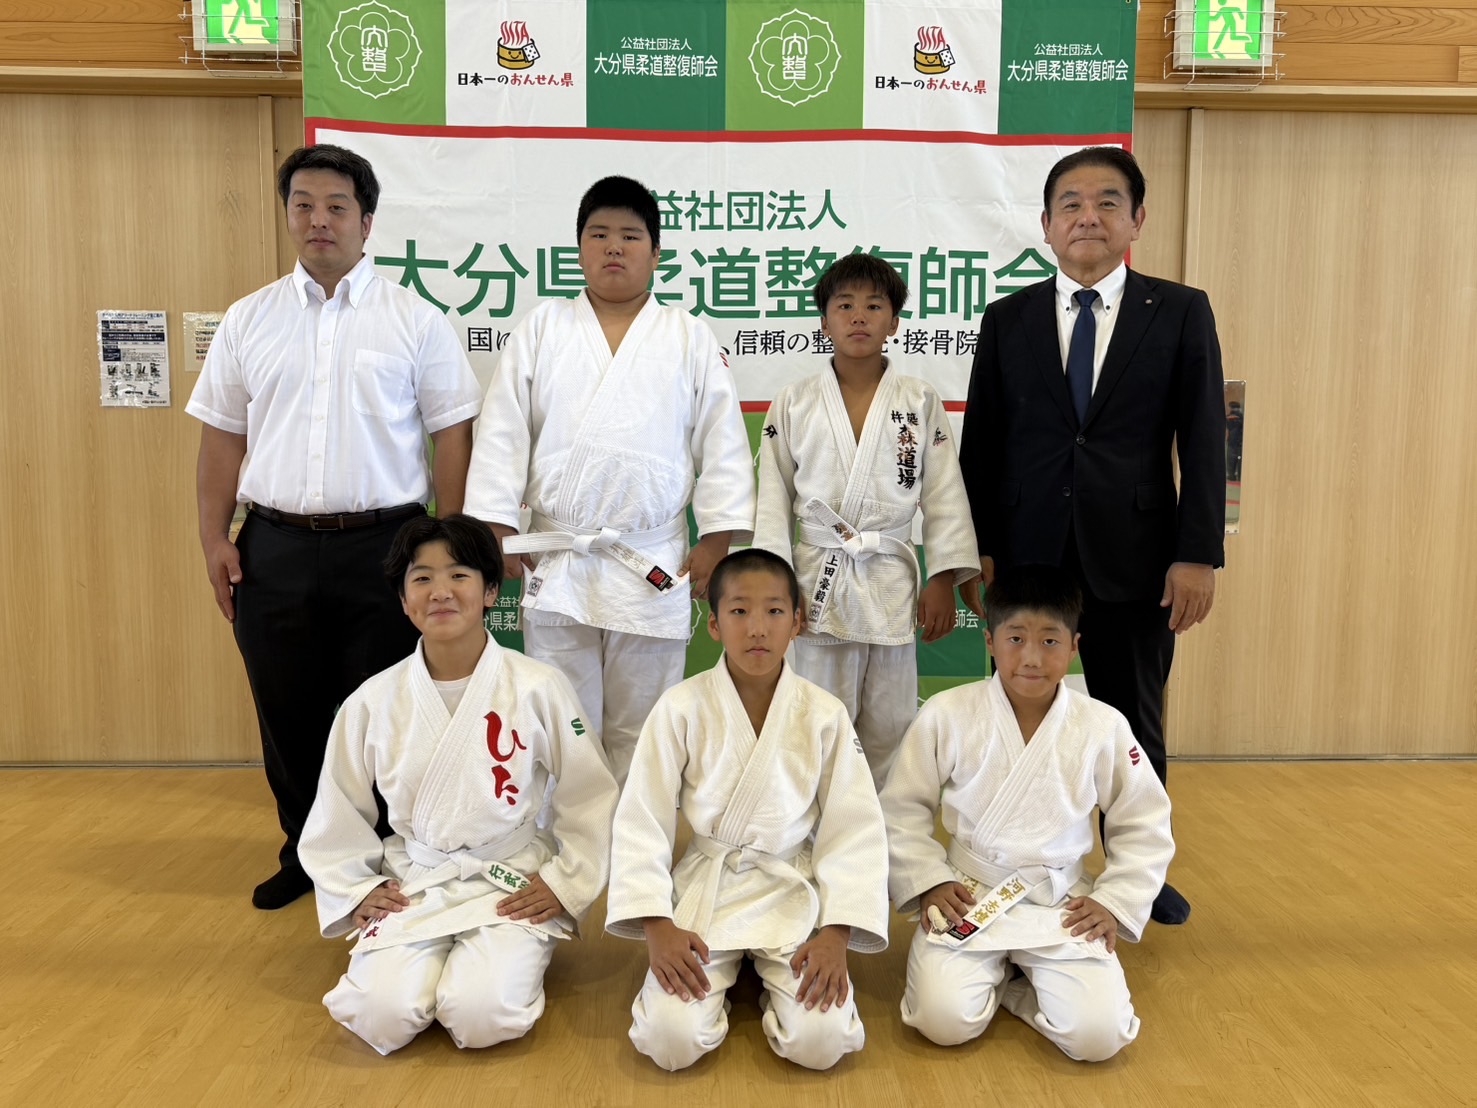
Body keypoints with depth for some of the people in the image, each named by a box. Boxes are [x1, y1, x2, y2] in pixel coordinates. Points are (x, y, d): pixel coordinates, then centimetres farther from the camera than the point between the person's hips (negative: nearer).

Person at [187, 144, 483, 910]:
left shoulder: (416, 321, 1)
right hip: (274, 548, 3)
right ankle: (305, 855, 32)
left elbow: (452, 437, 0)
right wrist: (214, 539, 4)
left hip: (383, 545, -3)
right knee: (288, 716, 13)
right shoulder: (248, 320, 10)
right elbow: (221, 438, 12)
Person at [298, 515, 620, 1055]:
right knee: (382, 1016, -21)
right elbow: (336, 813, 11)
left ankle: (518, 954, 10)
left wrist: (565, 884, -3)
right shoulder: (372, 702, -4)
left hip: (512, 887, -2)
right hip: (412, 886, 2)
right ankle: (432, 960, 12)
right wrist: (357, 891, 4)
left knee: (482, 1017, -23)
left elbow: (590, 799, 0)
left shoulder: (539, 688, -10)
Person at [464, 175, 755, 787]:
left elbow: (722, 444, 4)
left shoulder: (691, 338, 8)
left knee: (640, 735, 9)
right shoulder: (540, 329, 9)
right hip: (555, 568, 1)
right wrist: (497, 529, -1)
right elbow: (502, 434, 6)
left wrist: (715, 543, -2)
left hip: (655, 573, 0)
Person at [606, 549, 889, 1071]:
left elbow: (854, 828, -2)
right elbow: (640, 821, -4)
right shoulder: (681, 708, -8)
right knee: (671, 1039, -18)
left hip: (794, 894, 1)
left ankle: (778, 979, 17)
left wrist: (837, 933, -11)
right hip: (704, 891, 0)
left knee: (822, 1040, -17)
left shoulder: (825, 714, -6)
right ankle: (719, 977, 16)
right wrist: (656, 925, -12)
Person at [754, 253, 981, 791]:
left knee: (890, 730, 9)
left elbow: (944, 495, 3)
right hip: (818, 584, 0)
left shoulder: (921, 403, 3)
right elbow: (773, 498, 2)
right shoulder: (793, 404, 2)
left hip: (893, 584, 1)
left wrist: (944, 580, -3)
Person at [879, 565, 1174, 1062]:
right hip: (968, 898, -1)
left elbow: (1143, 826, 7)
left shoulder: (1103, 728, -6)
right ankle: (988, 975, 15)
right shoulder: (947, 716, -10)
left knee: (1098, 1034, -17)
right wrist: (927, 882, -7)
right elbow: (901, 810, 1)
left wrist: (1115, 902, -1)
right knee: (944, 1019, -20)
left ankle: (1017, 986, 14)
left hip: (1063, 905, 1)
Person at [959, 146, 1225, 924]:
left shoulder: (1181, 312, 3)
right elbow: (980, 444, 5)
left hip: (1134, 557, 0)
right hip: (1027, 553, 1)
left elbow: (1203, 443, -1)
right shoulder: (1007, 319, 6)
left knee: (1134, 726, 11)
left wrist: (1198, 555, -8)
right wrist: (978, 548, -1)